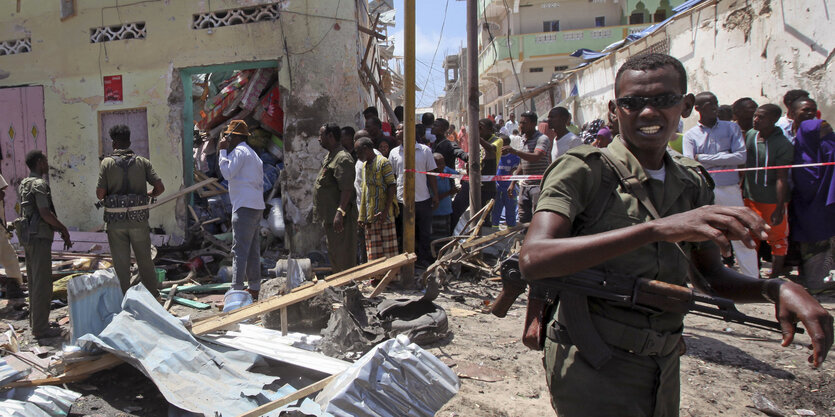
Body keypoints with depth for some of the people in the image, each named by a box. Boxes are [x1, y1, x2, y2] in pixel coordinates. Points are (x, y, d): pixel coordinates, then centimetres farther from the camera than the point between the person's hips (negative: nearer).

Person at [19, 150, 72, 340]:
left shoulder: (23, 185, 15)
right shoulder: (39, 184, -15)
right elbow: (45, 214, -22)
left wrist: (58, 228, 17)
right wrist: (63, 228, -8)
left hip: (28, 237, 10)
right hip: (39, 238, -10)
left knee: (34, 282, 17)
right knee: (42, 283, -5)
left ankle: (35, 321, 27)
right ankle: (40, 328, -2)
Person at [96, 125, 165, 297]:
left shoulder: (107, 162, -3)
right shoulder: (143, 162, 0)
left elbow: (100, 194, -7)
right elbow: (160, 187, -5)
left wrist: (106, 195, 15)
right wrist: (149, 195, 15)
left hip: (115, 220, -1)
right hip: (138, 220, 1)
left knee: (121, 264, 8)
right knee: (145, 260, 14)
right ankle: (153, 295, 24)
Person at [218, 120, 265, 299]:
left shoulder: (239, 151, -6)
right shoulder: (253, 154, 24)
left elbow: (228, 172, -15)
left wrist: (223, 150, -6)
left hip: (245, 207, -10)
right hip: (257, 206, 10)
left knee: (239, 250, -10)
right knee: (253, 250, 12)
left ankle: (236, 290, -11)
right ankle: (254, 289, 16)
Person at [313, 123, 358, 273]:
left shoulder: (342, 158, -17)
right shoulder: (329, 156, 17)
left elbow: (347, 189, -25)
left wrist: (340, 212, -30)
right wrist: (322, 213, 23)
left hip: (339, 217, -11)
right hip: (329, 216, 11)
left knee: (344, 256, -6)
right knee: (333, 254, 19)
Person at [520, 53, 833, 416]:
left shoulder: (692, 183, 6)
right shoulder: (582, 169, -15)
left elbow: (710, 276, 14)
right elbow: (533, 259, -30)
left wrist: (777, 288, -7)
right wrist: (656, 228, -36)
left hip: (664, 367, 7)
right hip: (592, 370, -6)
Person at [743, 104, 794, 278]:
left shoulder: (783, 145, -15)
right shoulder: (750, 135, 2)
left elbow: (782, 178, -17)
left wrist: (779, 208, -19)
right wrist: (742, 189, 13)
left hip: (773, 200, -5)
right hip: (751, 197, 5)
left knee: (777, 239, 6)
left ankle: (775, 277, 17)